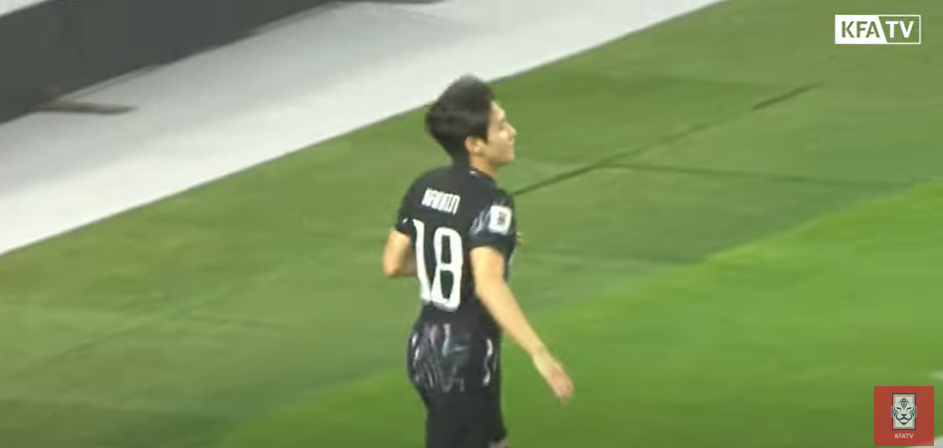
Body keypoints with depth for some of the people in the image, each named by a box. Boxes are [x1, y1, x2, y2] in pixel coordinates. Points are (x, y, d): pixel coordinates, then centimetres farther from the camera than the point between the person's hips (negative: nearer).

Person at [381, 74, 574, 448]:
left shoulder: (425, 188, 3)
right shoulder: (490, 203, -21)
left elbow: (393, 264, 9)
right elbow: (488, 284, -35)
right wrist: (539, 354, -39)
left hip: (426, 349, 9)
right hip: (465, 362, -8)